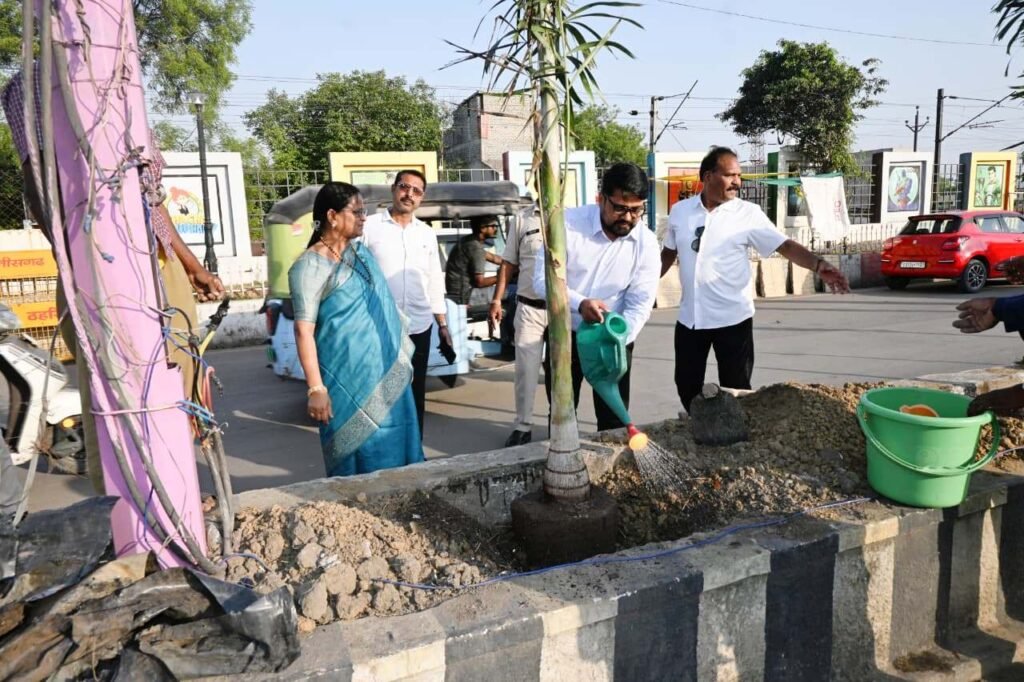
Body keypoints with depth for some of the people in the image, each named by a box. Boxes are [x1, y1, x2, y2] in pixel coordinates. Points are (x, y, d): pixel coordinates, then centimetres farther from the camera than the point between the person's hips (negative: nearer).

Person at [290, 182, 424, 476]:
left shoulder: (361, 251, 10)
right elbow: (304, 331, -16)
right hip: (347, 379, -7)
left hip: (387, 373, 7)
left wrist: (401, 352, 18)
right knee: (361, 456, 2)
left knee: (393, 446, 13)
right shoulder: (311, 266, -12)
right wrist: (316, 389, -20)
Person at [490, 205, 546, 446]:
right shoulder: (523, 219, 4)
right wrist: (497, 300, 3)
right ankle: (523, 427, 19)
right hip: (529, 308, 2)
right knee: (525, 370, 6)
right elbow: (509, 264, 8)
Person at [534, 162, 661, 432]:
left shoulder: (647, 243, -11)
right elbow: (542, 278, -21)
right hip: (564, 334, -1)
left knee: (614, 420, 9)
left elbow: (640, 304, -11)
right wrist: (580, 303, -38)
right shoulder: (568, 222, -18)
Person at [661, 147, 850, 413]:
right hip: (690, 318, 3)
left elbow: (785, 245, -14)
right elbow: (669, 252, 15)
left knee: (735, 389, 7)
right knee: (687, 385, 13)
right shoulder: (680, 211, 1)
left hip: (733, 318, -3)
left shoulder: (748, 214, -7)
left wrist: (819, 265, -30)